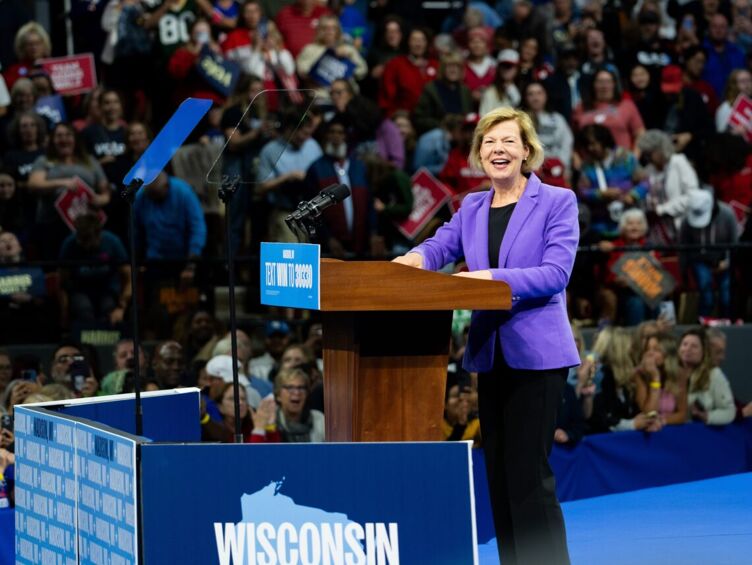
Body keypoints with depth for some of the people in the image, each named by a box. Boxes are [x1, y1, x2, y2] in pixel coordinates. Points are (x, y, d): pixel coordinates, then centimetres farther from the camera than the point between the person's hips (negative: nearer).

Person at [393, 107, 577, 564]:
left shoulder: (558, 202, -4)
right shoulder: (473, 207, 14)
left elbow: (555, 273, -15)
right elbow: (440, 245, 3)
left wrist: (493, 277, -25)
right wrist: (415, 258, -20)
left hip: (536, 352, -6)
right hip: (489, 353, 6)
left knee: (528, 473, -10)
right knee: (499, 472, 11)